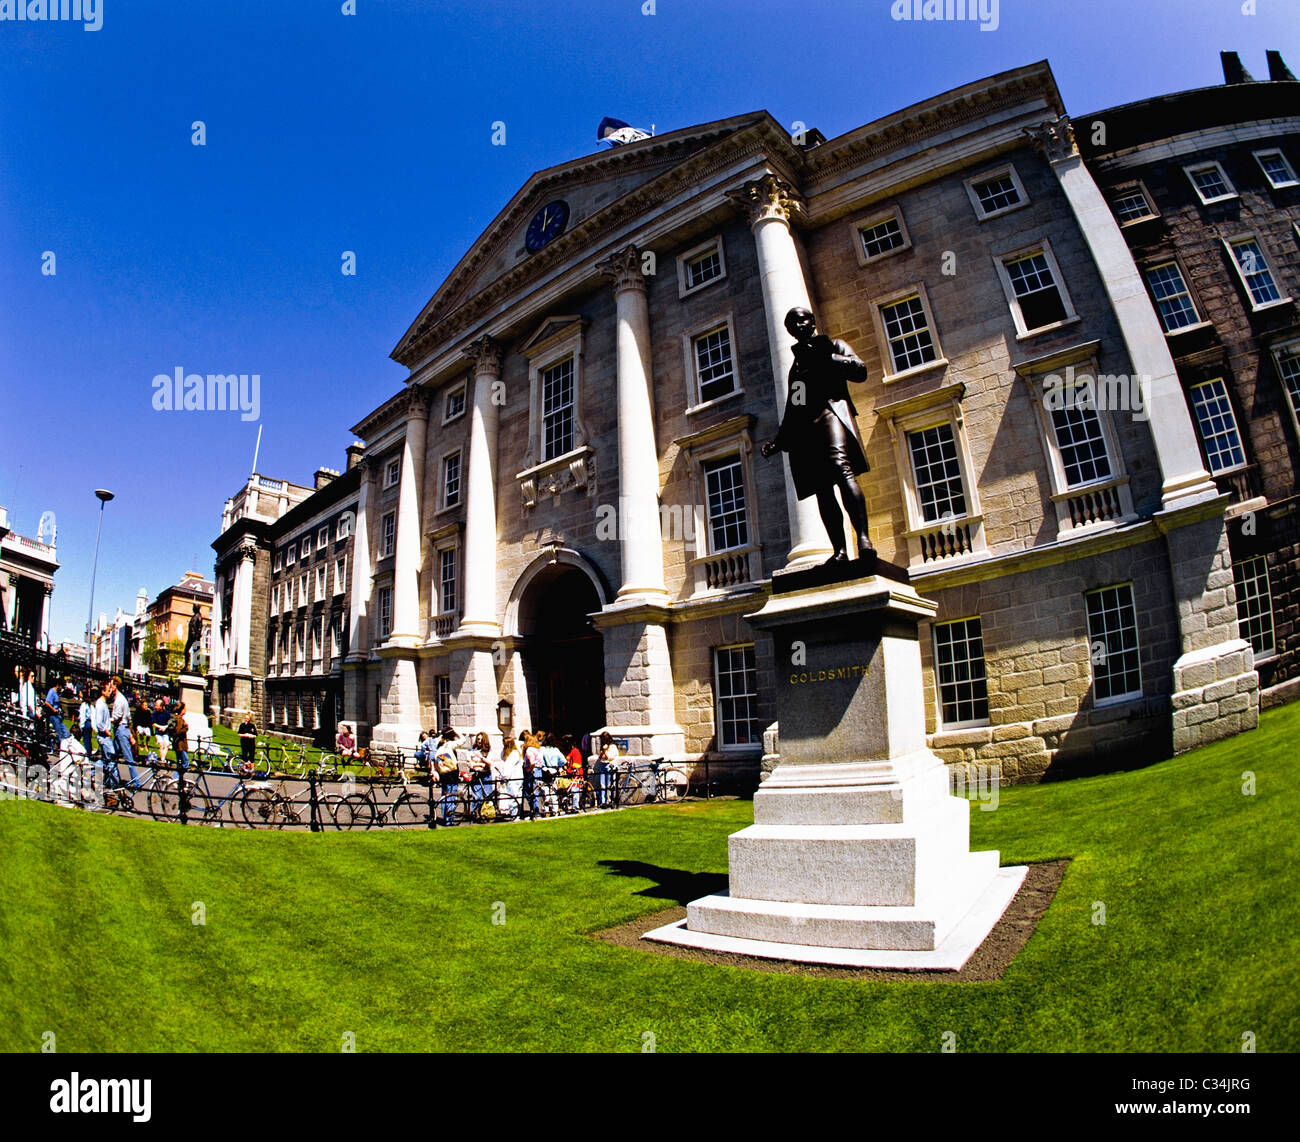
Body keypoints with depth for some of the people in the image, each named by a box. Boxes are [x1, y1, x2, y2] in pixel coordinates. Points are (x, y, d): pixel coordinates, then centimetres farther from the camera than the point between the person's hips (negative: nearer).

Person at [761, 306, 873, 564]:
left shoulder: (833, 346, 19)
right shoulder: (796, 364, 31)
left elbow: (860, 371, 1)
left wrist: (825, 358, -5)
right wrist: (779, 440, 23)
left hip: (829, 412, -5)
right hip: (803, 427, 5)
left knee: (840, 467, -30)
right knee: (822, 490, -6)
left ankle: (863, 538, -40)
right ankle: (839, 551, -11)